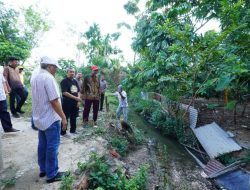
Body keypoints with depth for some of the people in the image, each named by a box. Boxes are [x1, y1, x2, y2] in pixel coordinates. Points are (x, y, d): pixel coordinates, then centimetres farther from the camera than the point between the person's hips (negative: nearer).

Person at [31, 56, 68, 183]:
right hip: (50, 119, -9)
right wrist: (63, 117, -17)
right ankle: (52, 174, 17)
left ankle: (43, 169, 33)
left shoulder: (34, 77, 8)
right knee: (52, 146, 3)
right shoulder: (49, 78, -21)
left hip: (39, 118, 9)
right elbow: (54, 101, -23)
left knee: (42, 145, 18)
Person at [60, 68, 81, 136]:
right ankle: (63, 132, 12)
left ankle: (73, 130, 28)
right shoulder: (64, 81, -9)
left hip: (75, 103, 7)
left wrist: (78, 101, 2)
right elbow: (65, 93, -18)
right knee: (65, 118, 1)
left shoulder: (75, 81, 12)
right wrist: (76, 98, -20)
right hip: (67, 103, -7)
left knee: (74, 117, 15)